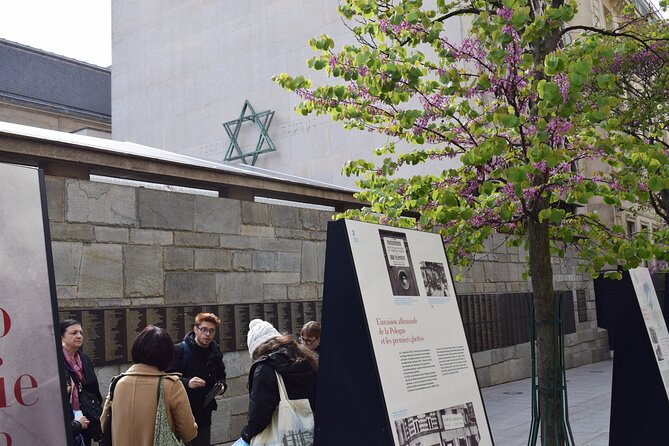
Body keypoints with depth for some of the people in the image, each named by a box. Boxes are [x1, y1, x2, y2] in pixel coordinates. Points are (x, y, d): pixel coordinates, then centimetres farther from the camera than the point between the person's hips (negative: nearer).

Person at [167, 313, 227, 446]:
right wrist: (187, 383, -29)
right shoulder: (180, 350, -9)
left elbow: (220, 375, 20)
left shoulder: (215, 352, 8)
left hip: (204, 413, 5)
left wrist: (221, 385, -2)